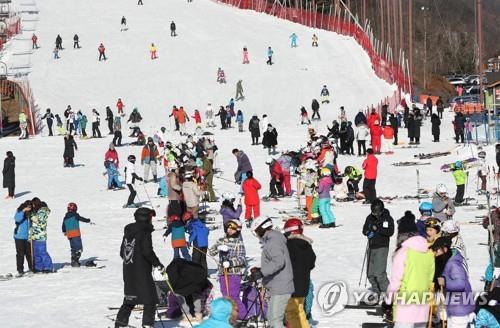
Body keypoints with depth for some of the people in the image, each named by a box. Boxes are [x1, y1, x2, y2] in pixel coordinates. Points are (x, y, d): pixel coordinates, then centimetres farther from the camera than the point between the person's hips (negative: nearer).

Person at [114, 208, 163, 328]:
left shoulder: (128, 232, 10)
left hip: (128, 272, 8)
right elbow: (147, 251, -20)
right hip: (142, 272, -8)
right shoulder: (145, 232, -13)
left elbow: (122, 252, 16)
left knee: (130, 299, 18)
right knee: (150, 300, 0)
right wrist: (158, 264, -10)